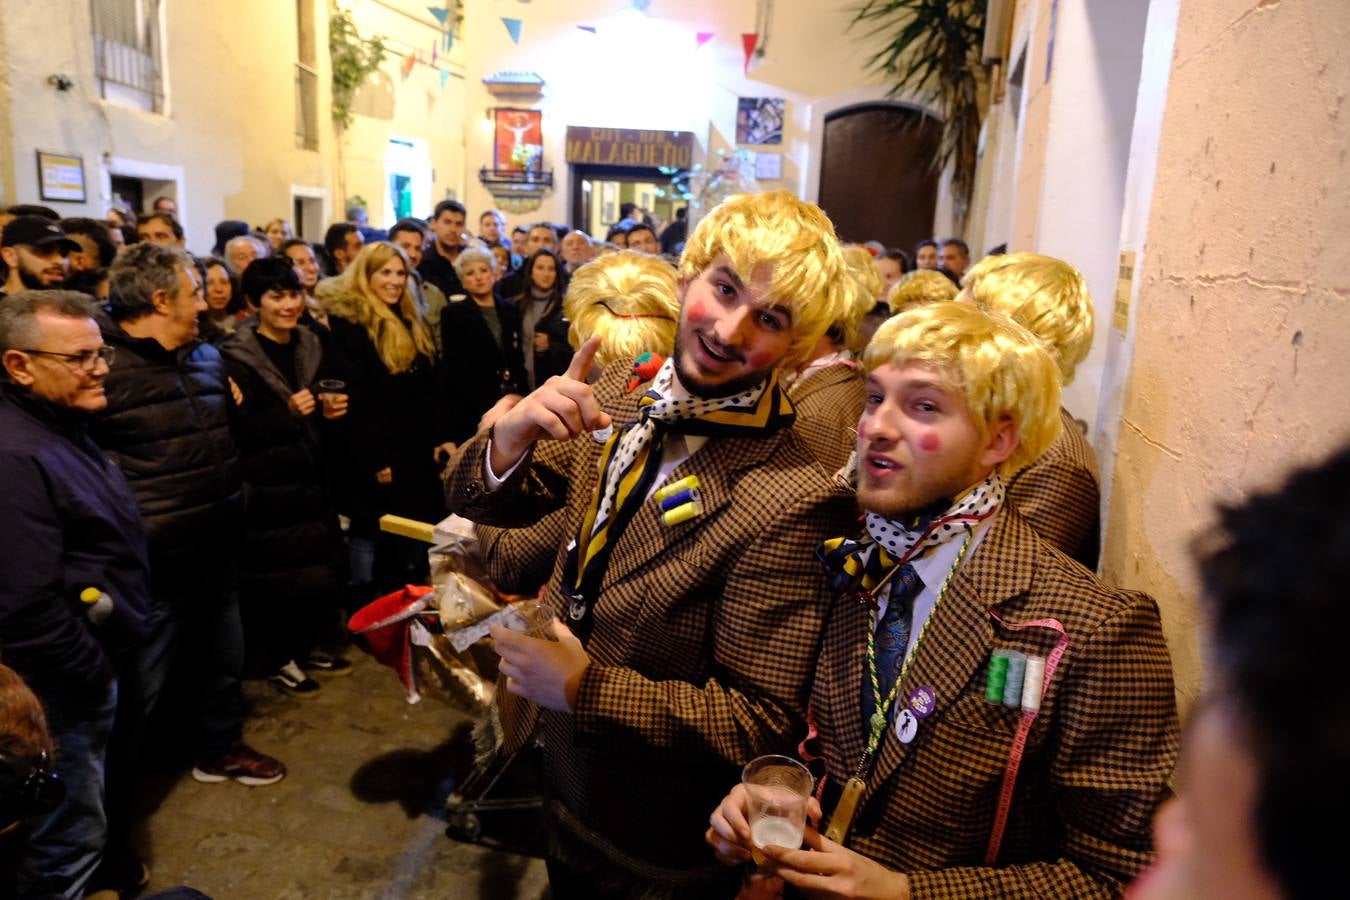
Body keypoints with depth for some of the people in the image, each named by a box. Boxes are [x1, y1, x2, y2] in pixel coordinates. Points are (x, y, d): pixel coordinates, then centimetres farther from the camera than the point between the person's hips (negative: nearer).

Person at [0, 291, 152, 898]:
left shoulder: (63, 425, 7)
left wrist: (102, 664, 15)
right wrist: (92, 673, -16)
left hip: (92, 665, 9)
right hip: (63, 686, -9)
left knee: (76, 817, 26)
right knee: (70, 831, 8)